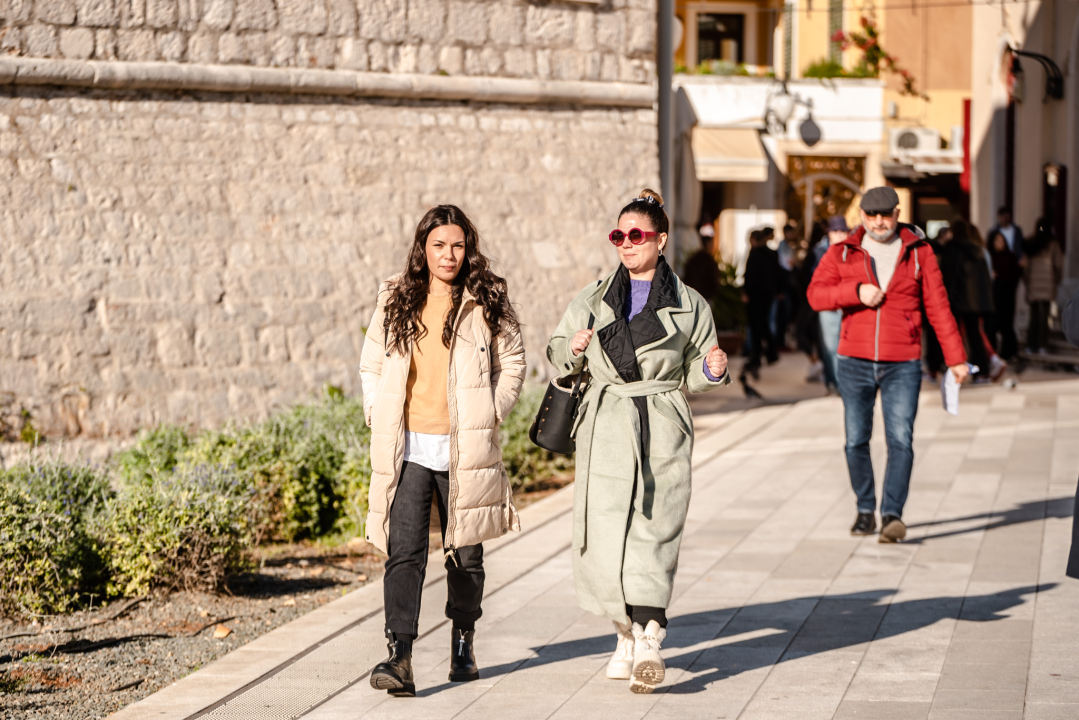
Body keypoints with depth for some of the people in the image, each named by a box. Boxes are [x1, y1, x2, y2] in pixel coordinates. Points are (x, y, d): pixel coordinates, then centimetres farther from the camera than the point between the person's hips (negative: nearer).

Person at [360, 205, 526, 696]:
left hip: (464, 448, 0)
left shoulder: (487, 303, 2)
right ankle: (399, 658, -18)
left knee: (465, 553, 11)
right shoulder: (395, 302, 7)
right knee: (404, 552, -11)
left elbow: (513, 364, 8)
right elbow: (371, 366, 15)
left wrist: (491, 414, -1)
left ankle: (463, 642, 31)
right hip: (407, 449, 0)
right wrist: (378, 416, 4)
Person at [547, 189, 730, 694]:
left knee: (653, 532, -12)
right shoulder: (593, 301, 11)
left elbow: (693, 377, 13)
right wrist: (573, 350, -5)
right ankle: (628, 631, 18)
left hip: (663, 430, -2)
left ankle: (648, 641, -20)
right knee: (602, 536, -3)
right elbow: (557, 357, 17)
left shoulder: (689, 305, 7)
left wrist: (713, 371, -9)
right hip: (606, 430, 2)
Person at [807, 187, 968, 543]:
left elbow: (938, 307, 4)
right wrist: (856, 291, -20)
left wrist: (955, 357, 1)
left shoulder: (919, 253, 3)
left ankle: (892, 514, -15)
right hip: (855, 362, 2)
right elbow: (816, 294, -4)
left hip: (902, 365, -1)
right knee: (857, 441, 4)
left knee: (900, 440, -13)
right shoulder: (843, 253, 5)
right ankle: (865, 510, 19)